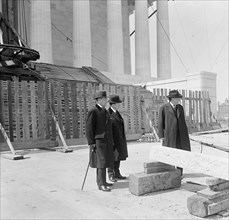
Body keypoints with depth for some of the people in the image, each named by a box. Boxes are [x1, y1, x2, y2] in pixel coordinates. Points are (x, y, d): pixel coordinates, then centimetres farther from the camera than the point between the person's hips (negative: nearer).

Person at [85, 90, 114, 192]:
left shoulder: (105, 111, 16)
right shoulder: (93, 111, -11)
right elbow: (89, 128, -14)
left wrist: (111, 141, 18)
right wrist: (91, 143, -16)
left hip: (106, 141, 8)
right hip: (98, 141, -8)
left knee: (104, 161, 12)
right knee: (101, 162, -7)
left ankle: (101, 181, 23)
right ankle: (101, 184, 0)